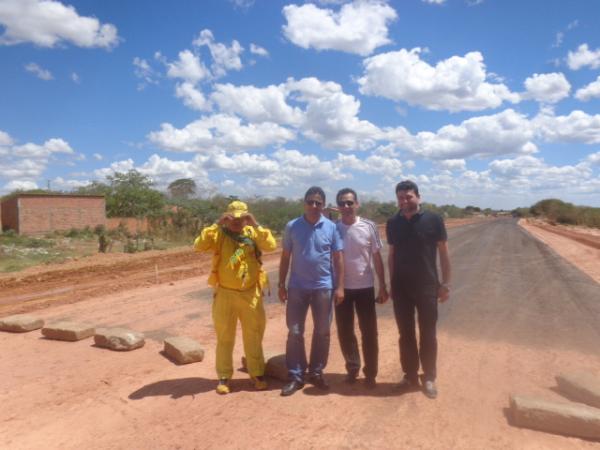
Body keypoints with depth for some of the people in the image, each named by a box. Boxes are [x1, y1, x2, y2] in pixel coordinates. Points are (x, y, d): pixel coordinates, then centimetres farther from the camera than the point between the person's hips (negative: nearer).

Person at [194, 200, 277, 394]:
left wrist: (256, 225, -16)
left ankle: (257, 374, 26)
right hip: (225, 294, -1)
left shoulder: (253, 234, 2)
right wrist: (217, 225, -20)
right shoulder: (219, 235, -2)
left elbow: (271, 245, -14)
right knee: (225, 337, 10)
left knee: (253, 336, 11)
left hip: (250, 294, 1)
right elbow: (199, 245, -18)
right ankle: (224, 377, 24)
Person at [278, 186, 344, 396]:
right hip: (297, 287, 0)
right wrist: (281, 285, 2)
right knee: (295, 332, 4)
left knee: (322, 332, 10)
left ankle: (316, 372, 26)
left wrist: (340, 286, -4)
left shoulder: (331, 227, -2)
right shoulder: (292, 227, -1)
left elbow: (338, 258, 0)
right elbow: (285, 257, 4)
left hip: (323, 287, 0)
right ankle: (295, 376, 15)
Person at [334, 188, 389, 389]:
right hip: (341, 287, 1)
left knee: (369, 332, 6)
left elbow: (377, 258, 0)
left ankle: (370, 373, 22)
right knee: (345, 331, 10)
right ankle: (352, 367, 30)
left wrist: (383, 286, -1)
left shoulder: (369, 227, -5)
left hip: (365, 286, -1)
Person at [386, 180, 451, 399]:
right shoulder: (393, 224, 4)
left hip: (427, 285, -3)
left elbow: (443, 252, -2)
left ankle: (429, 378, 21)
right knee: (405, 334, 10)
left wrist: (446, 283, -5)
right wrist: (391, 284, 8)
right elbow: (391, 255, 10)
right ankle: (410, 376, 24)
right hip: (401, 287, 3)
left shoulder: (433, 220, -6)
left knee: (427, 334, 6)